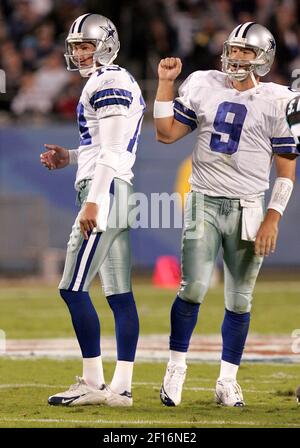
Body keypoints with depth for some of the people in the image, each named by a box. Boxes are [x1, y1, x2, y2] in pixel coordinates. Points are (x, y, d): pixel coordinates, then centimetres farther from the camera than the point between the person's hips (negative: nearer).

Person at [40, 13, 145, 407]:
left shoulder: (108, 83, -11)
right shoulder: (121, 84, 20)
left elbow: (112, 151, -18)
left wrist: (93, 202, -22)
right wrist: (70, 158, 17)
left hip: (105, 192, -10)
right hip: (119, 194, 10)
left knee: (74, 289, -9)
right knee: (119, 293, 6)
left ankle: (93, 384, -7)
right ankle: (121, 387, 6)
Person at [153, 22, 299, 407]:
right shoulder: (202, 86, 4)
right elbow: (166, 133, 7)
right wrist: (166, 83, 1)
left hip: (247, 208, -1)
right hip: (204, 202, 1)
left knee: (239, 299, 4)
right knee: (194, 288, -11)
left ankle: (227, 382, 14)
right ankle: (176, 367, 4)